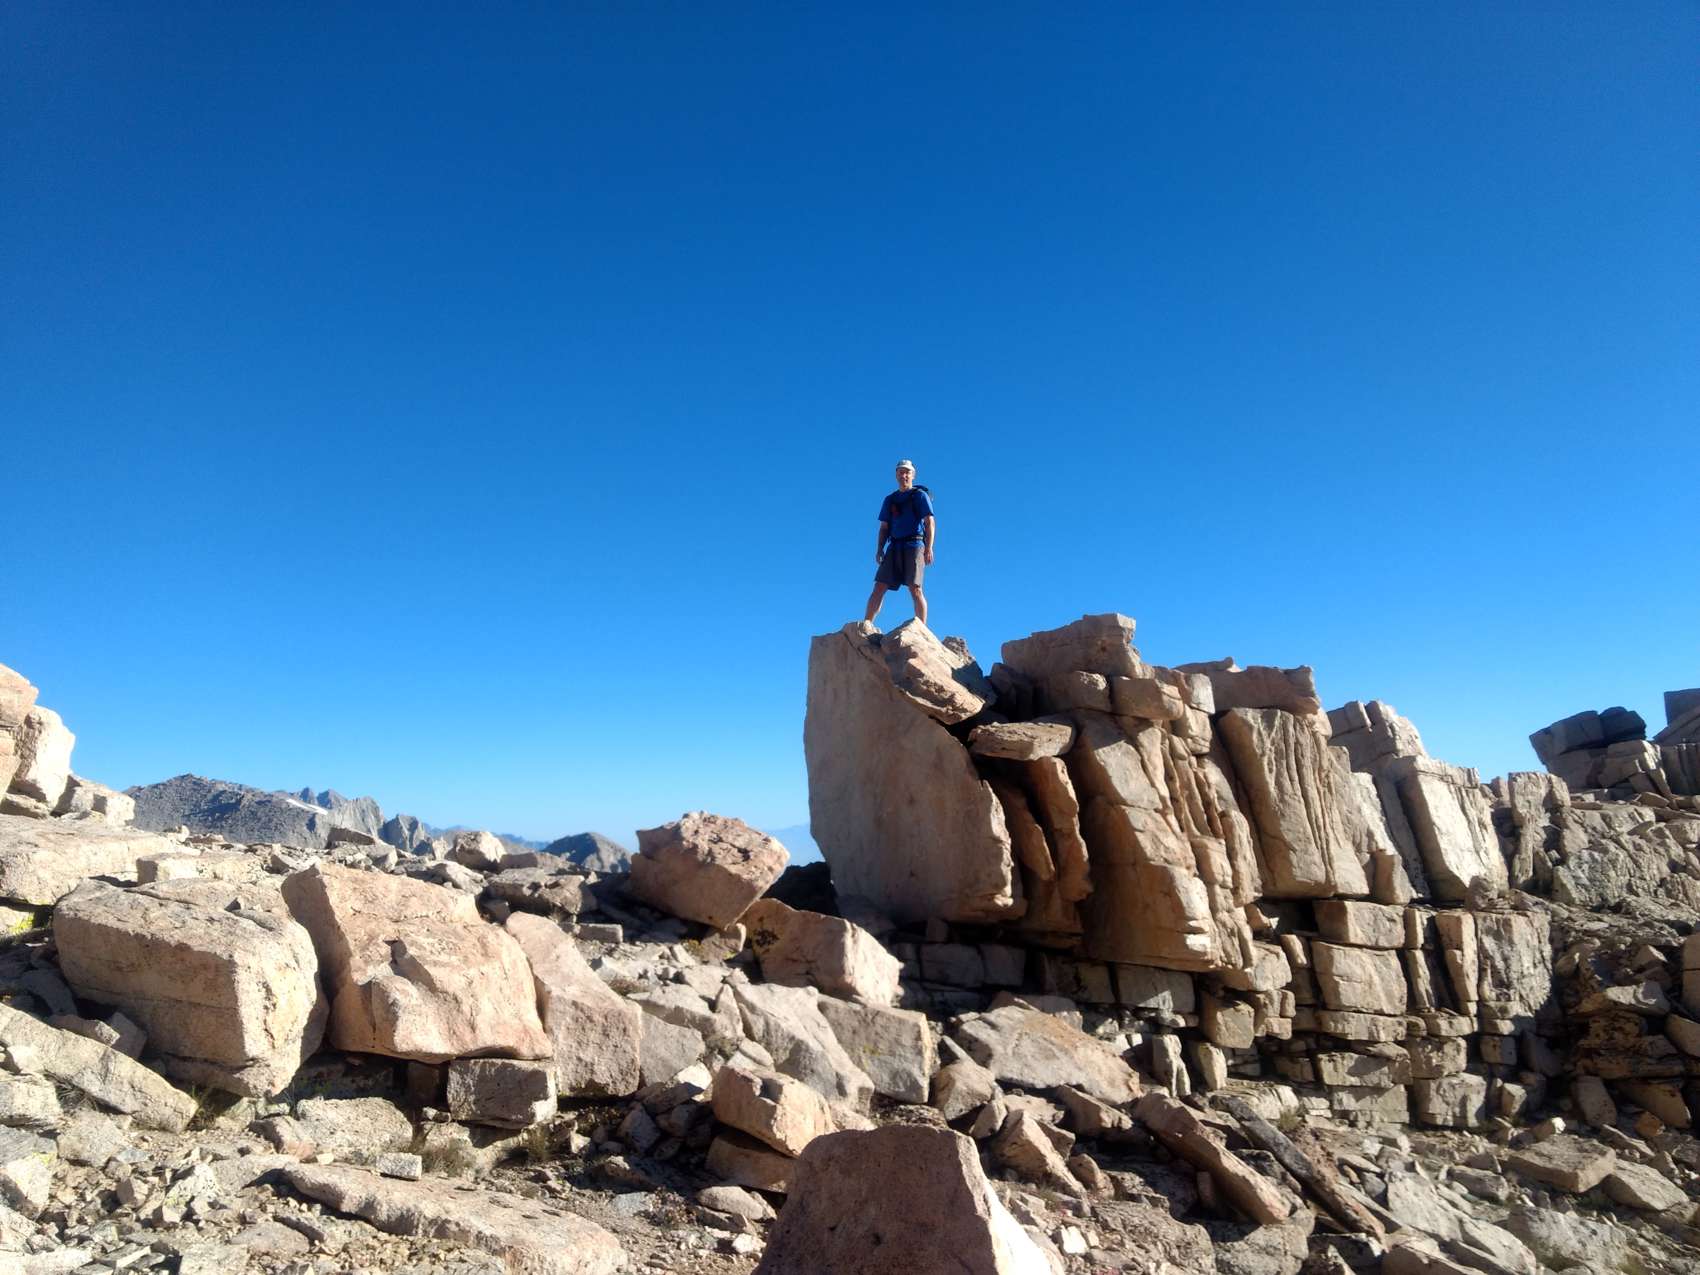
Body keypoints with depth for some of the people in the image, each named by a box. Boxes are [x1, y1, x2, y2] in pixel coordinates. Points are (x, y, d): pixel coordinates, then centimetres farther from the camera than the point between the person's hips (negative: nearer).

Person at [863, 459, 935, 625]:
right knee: (879, 587, -3)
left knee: (915, 589, -13)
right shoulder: (889, 499, 21)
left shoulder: (920, 495, 7)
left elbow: (930, 523, -1)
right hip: (894, 547, 5)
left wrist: (928, 548, -12)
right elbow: (884, 527, 21)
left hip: (914, 545, -5)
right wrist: (880, 549, 6)